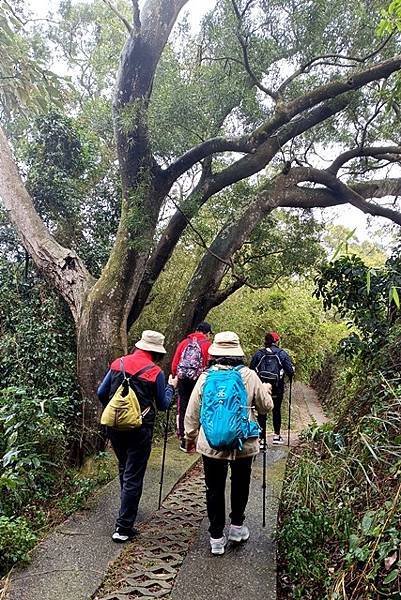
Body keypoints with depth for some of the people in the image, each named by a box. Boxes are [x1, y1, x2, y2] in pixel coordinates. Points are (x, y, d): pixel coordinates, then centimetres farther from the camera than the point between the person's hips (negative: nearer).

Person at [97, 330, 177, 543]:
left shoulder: (117, 363, 0)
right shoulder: (155, 372, -11)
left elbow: (101, 393, 4)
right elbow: (163, 405, -2)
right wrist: (171, 387, 15)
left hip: (114, 426, 5)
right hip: (139, 429, -5)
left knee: (124, 468, 26)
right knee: (133, 477, 5)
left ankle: (129, 507, 46)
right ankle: (123, 528, 9)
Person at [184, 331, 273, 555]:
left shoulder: (205, 377, -7)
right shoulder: (249, 376, -10)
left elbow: (192, 413, -1)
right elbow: (266, 407, 1)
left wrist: (190, 436, 15)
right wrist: (266, 390, 21)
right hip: (244, 444, 0)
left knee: (215, 490, 15)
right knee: (240, 485, 24)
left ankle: (217, 538, 24)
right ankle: (237, 526, 37)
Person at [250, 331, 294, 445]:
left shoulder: (258, 354, -2)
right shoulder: (282, 354, -5)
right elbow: (290, 371, -6)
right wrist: (291, 372, 16)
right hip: (277, 389, 0)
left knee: (262, 412, 6)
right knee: (276, 411, 18)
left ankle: (261, 438, 6)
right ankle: (277, 436, 26)